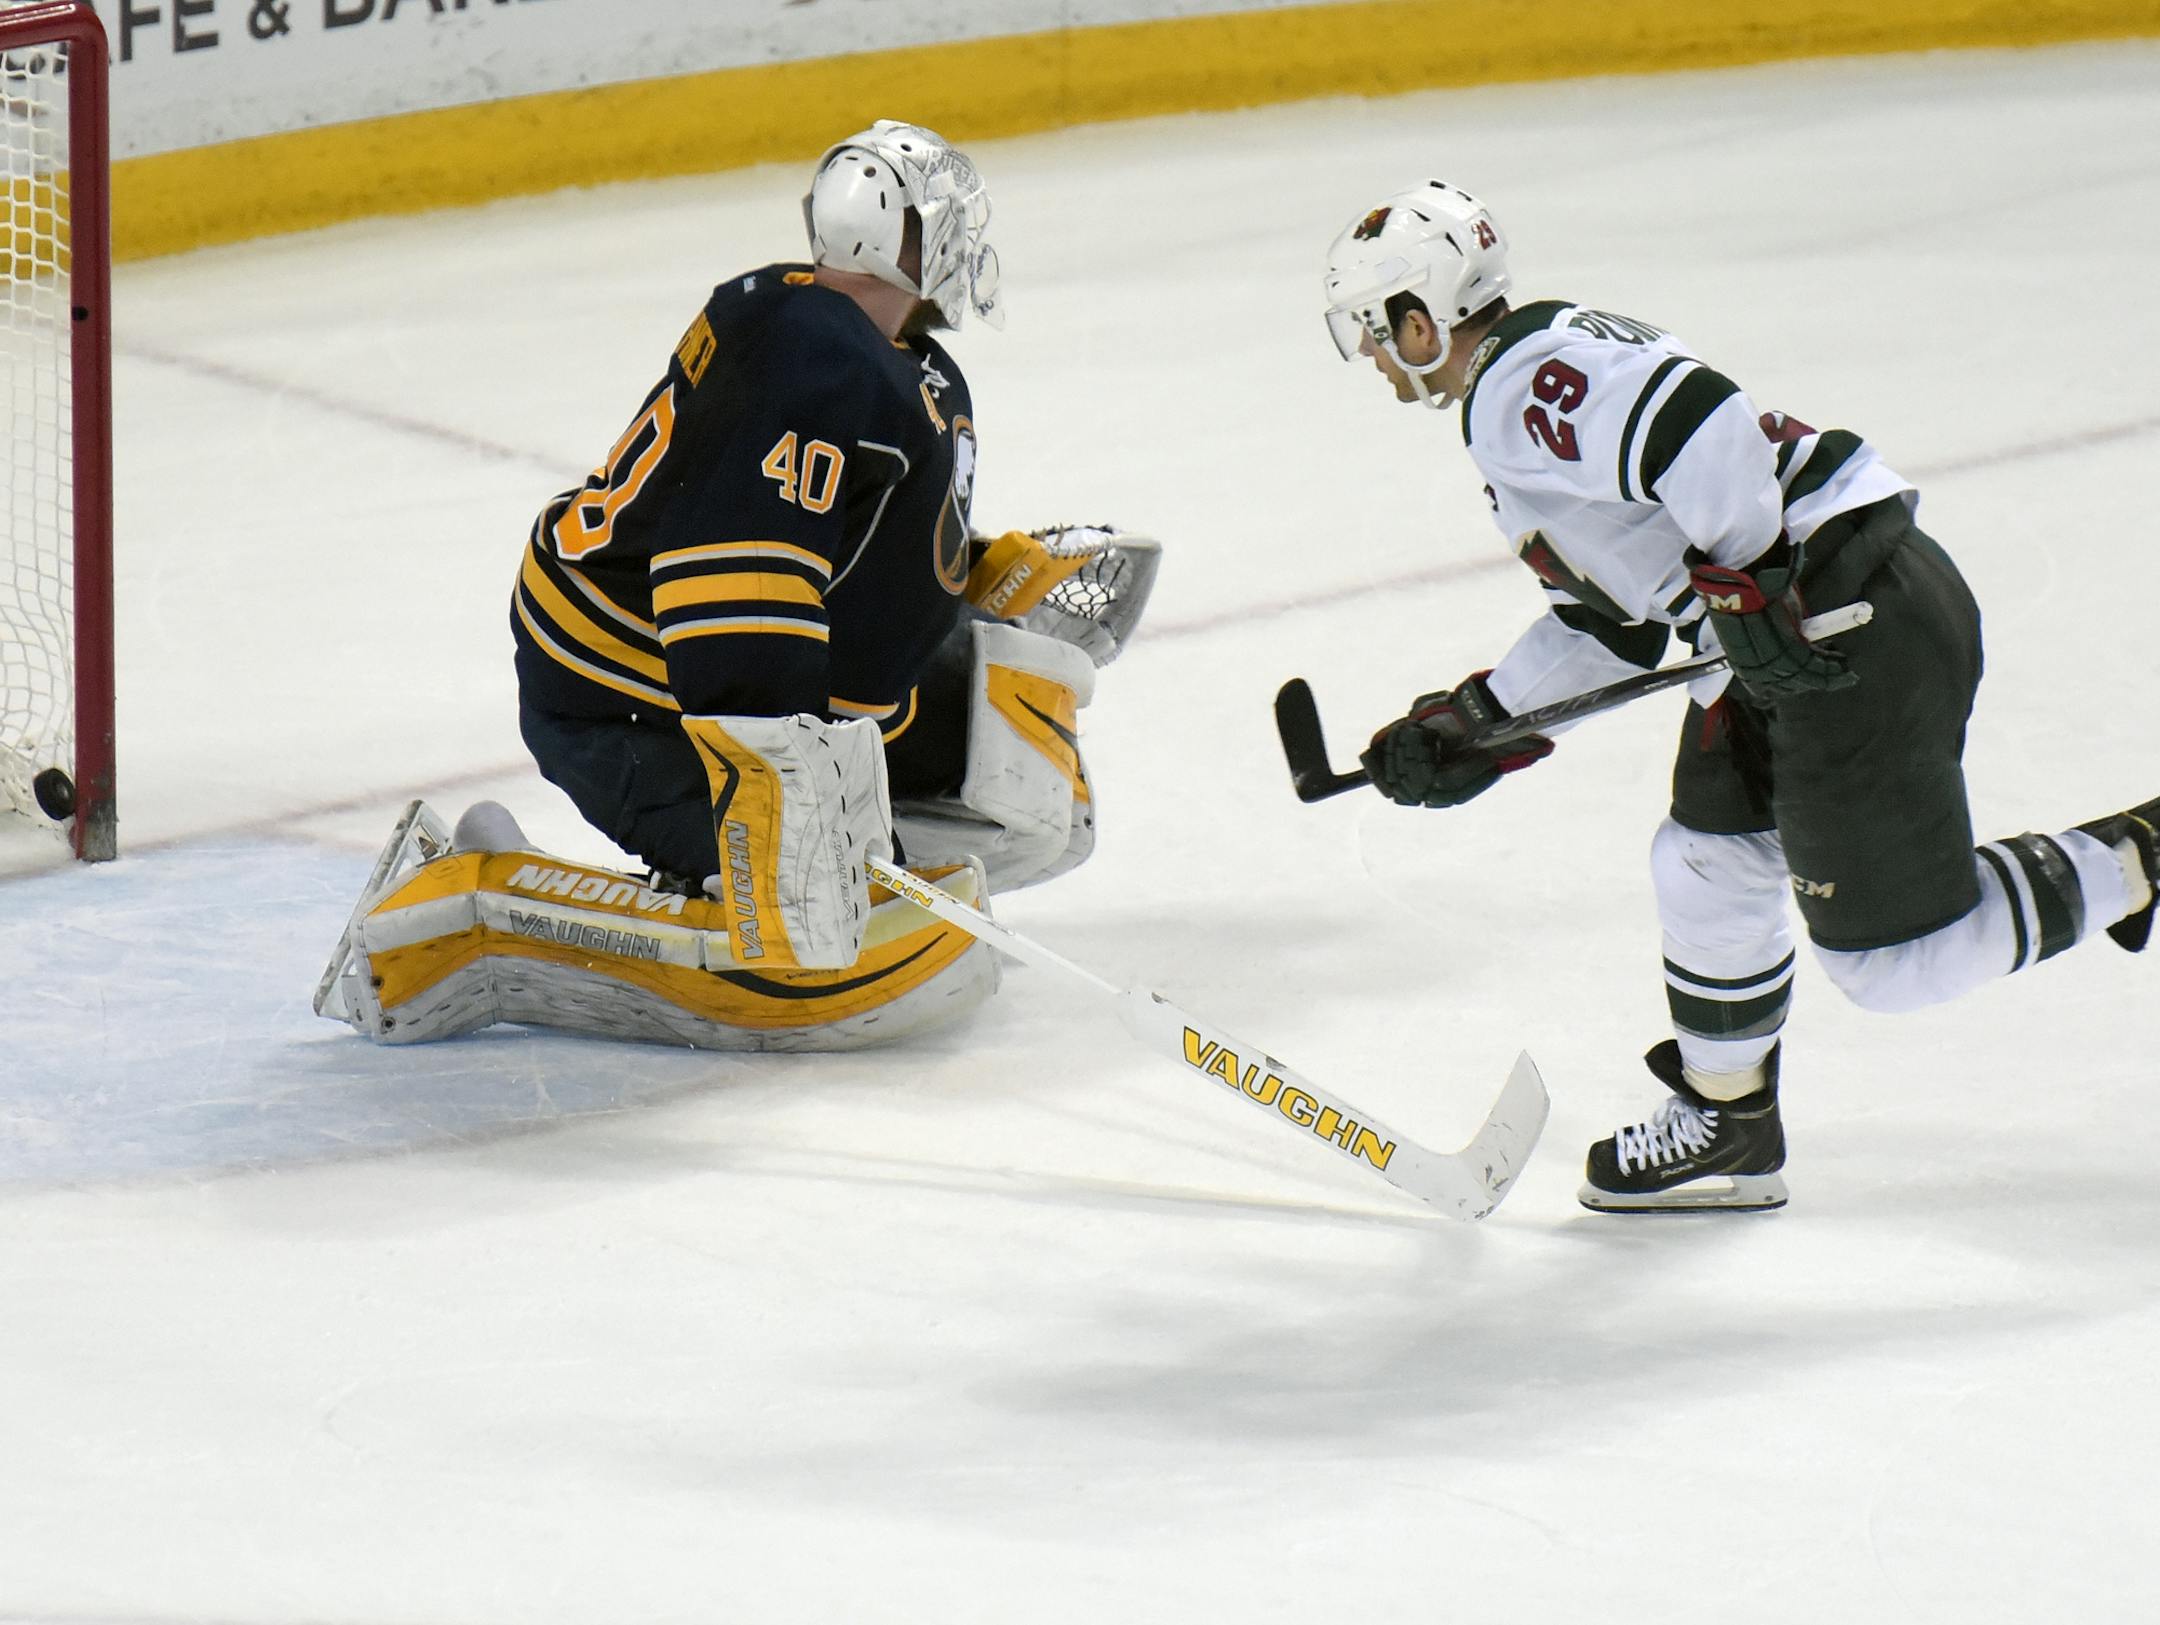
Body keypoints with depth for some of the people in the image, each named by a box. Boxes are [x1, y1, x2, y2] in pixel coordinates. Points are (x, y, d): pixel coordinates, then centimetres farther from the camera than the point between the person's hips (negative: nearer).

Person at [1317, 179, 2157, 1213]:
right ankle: (1726, 1128, 33)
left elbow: (1698, 422, -27)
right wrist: (1473, 728, 23)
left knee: (1890, 960, -5)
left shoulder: (1526, 381, -12)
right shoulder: (1516, 412, 22)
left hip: (1847, 628, -11)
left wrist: (1742, 583, -25)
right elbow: (1605, 618, 26)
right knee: (1708, 862, 20)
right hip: (1792, 627, 11)